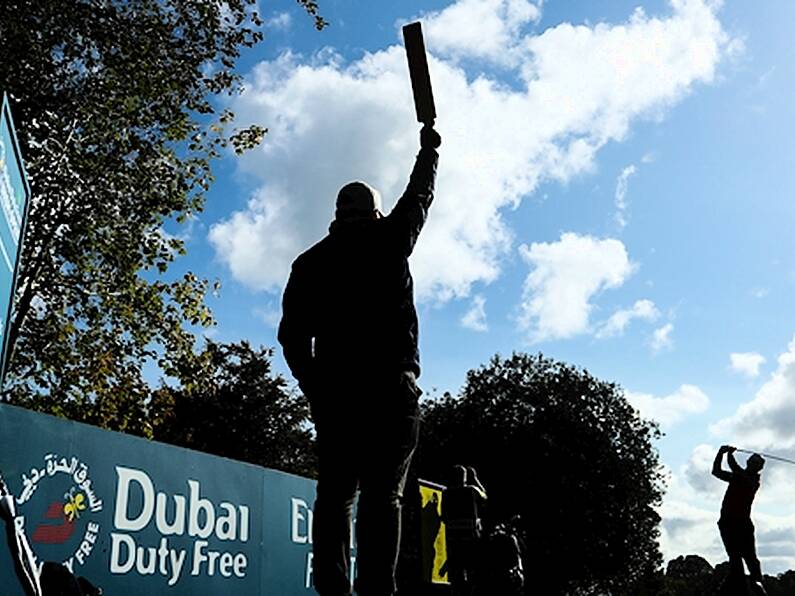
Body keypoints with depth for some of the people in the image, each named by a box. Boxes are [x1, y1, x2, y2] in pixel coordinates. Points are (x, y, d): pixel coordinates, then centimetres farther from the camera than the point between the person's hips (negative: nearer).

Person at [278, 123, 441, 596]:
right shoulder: (389, 239, 8)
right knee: (382, 496, -7)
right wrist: (429, 149, 42)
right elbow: (420, 195, 26)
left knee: (335, 496, 5)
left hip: (332, 390, 3)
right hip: (390, 386, -2)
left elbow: (292, 336, 9)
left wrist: (316, 390, 15)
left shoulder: (309, 262, 13)